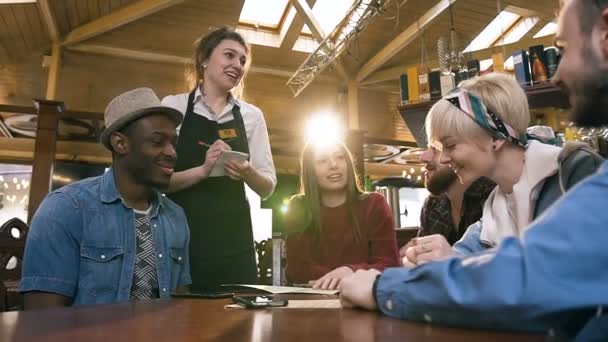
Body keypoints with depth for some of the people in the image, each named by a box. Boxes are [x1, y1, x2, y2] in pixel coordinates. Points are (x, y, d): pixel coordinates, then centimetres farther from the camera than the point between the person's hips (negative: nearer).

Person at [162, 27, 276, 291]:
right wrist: (203, 170, -20)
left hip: (233, 239, 3)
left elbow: (268, 187, 7)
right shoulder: (174, 106, 0)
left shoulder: (251, 115, 8)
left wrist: (248, 173, -13)